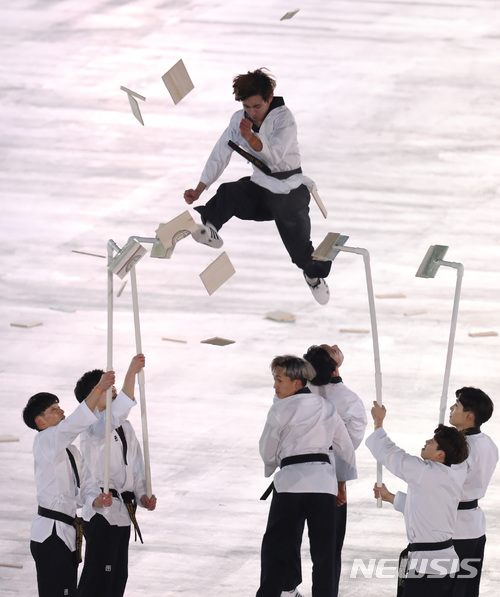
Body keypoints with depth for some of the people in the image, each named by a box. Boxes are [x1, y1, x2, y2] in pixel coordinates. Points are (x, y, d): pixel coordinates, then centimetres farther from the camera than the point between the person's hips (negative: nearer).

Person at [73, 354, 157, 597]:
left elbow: (136, 465, 19)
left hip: (122, 511, 9)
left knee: (118, 577, 15)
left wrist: (142, 494, 3)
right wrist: (132, 373, -39)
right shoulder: (93, 428, -15)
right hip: (102, 512, -9)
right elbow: (117, 412, -35)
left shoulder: (124, 427, 14)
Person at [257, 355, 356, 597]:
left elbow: (267, 452, 7)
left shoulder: (280, 410, -2)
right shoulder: (327, 408, 12)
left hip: (291, 478, -4)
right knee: (324, 550, 8)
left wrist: (271, 469, 29)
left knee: (275, 546, 4)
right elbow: (346, 448, 19)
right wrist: (342, 482, 30)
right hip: (324, 481, 4)